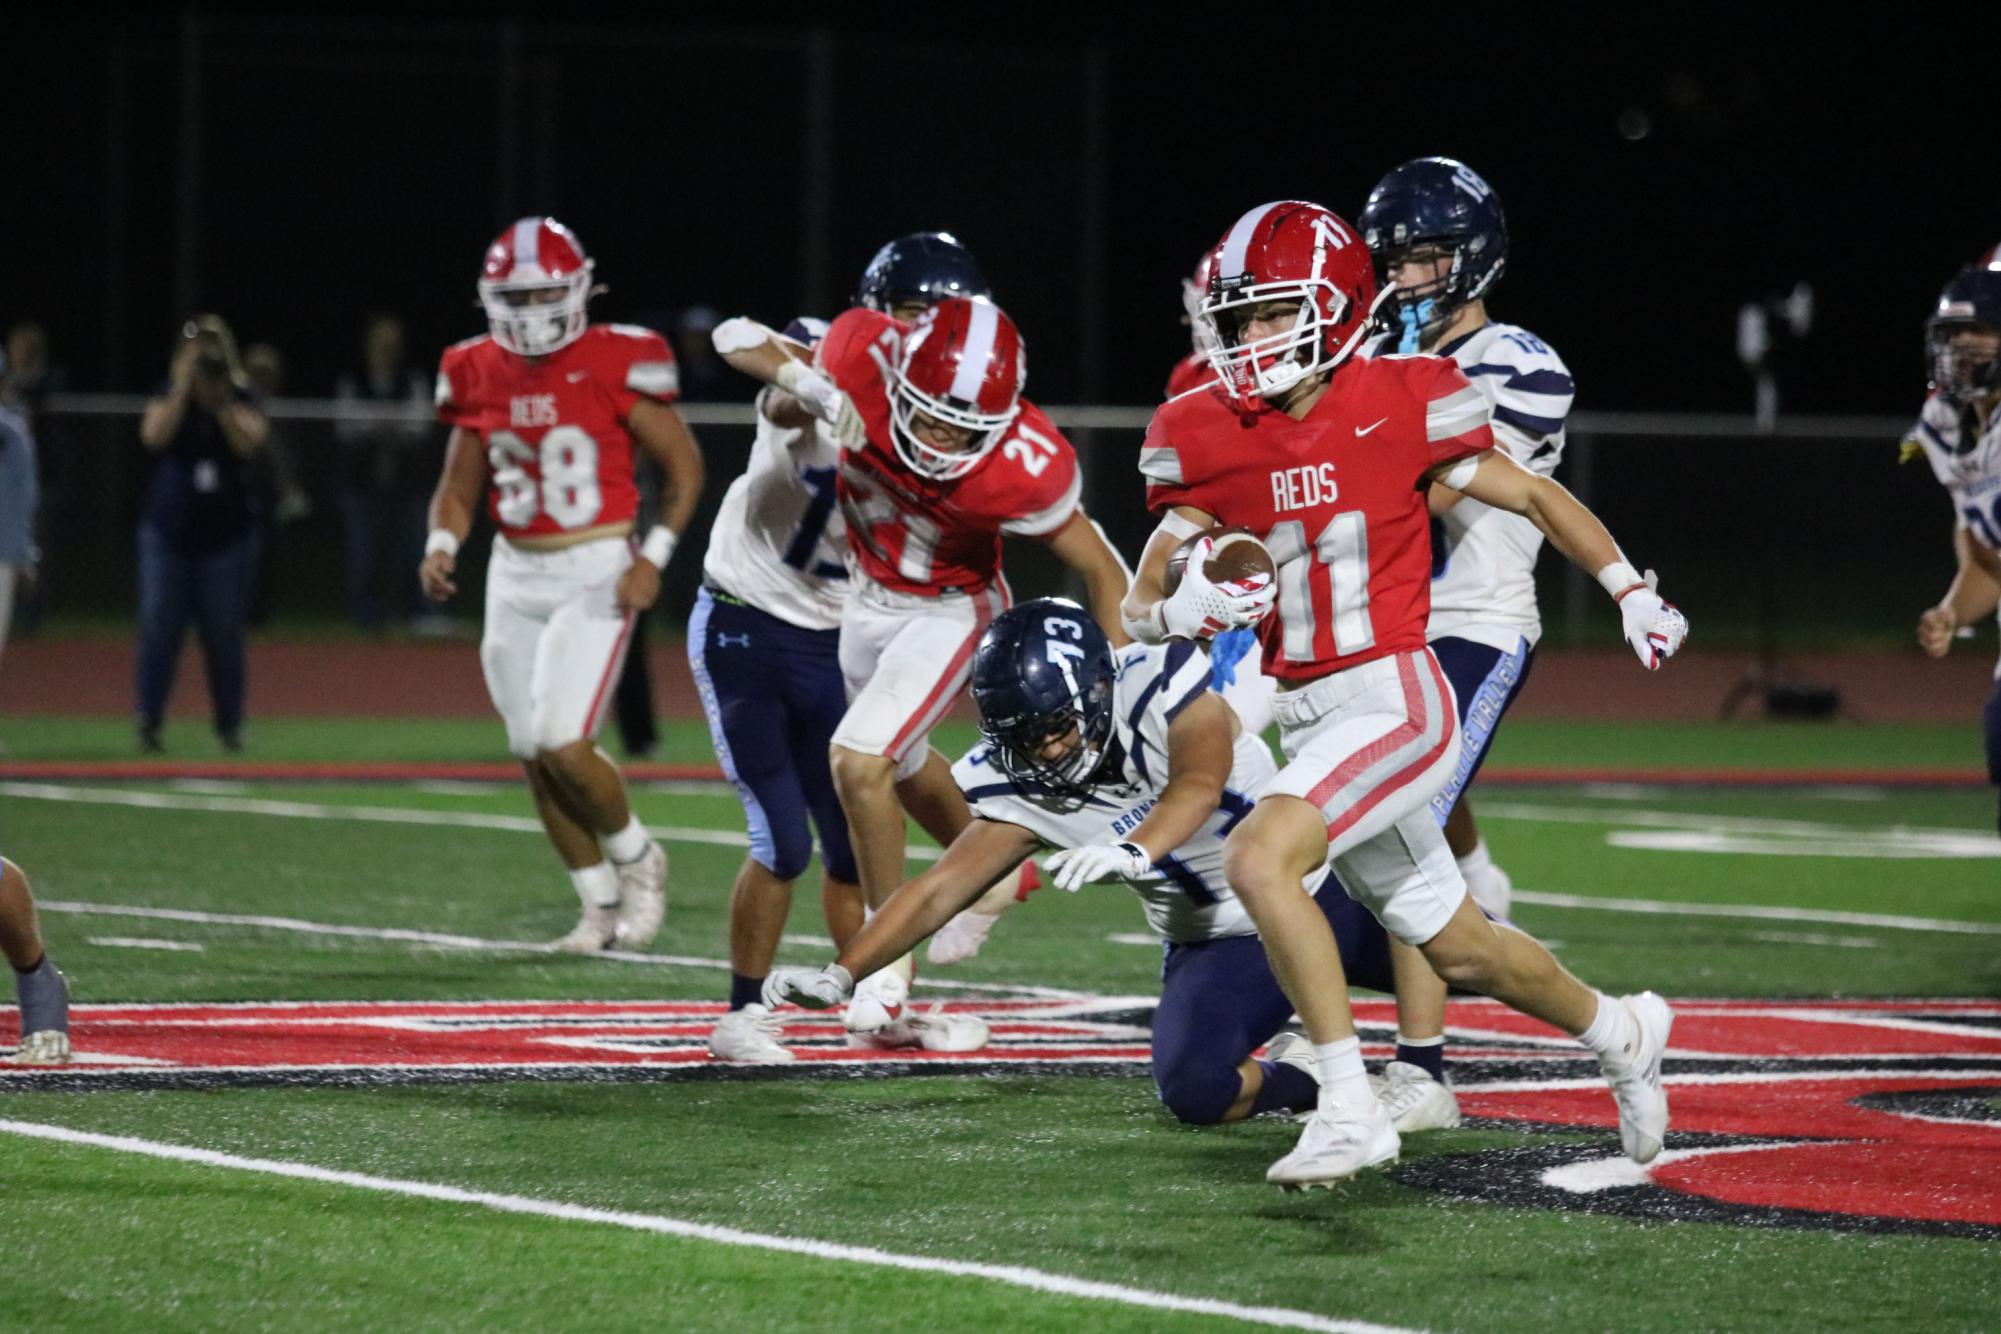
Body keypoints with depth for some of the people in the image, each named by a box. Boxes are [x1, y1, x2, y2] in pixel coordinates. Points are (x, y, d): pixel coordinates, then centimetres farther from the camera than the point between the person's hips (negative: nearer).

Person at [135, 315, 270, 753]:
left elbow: (248, 442, -15)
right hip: (168, 527, 0)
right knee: (158, 626, -5)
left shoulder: (241, 398, 2)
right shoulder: (169, 396, 3)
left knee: (224, 631, 2)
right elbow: (155, 435, -15)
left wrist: (219, 398, -21)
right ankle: (148, 722, -3)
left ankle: (230, 725, 10)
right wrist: (184, 387, -17)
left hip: (227, 531, 0)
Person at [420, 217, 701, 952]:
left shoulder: (614, 363, -11)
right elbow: (458, 488, 13)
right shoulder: (480, 374, 3)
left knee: (563, 745, -15)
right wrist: (442, 546, -6)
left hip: (597, 571, -5)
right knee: (537, 758, 5)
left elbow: (685, 466, -3)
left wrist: (653, 557, -12)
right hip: (516, 576, 5)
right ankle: (601, 905, 20)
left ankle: (636, 858, 12)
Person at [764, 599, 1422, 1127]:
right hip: (1218, 943, 2)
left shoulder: (1160, 678, -24)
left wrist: (1133, 851, -59)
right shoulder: (1022, 791, -13)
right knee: (1194, 1090, -26)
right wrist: (839, 975, -24)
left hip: (1317, 888, -1)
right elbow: (938, 889, -13)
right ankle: (1296, 1074, 3)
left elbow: (1200, 784, -40)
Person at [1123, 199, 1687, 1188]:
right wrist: (1182, 609, -19)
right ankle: (1619, 1034, 44)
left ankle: (1349, 1110, -21)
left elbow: (1534, 496, 6)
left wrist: (1633, 595, 14)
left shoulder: (1399, 406, -9)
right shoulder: (1206, 440, 1)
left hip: (1394, 700, -5)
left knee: (1258, 858, -27)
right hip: (1306, 721, 5)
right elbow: (1140, 611, 5)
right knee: (1458, 949, 17)